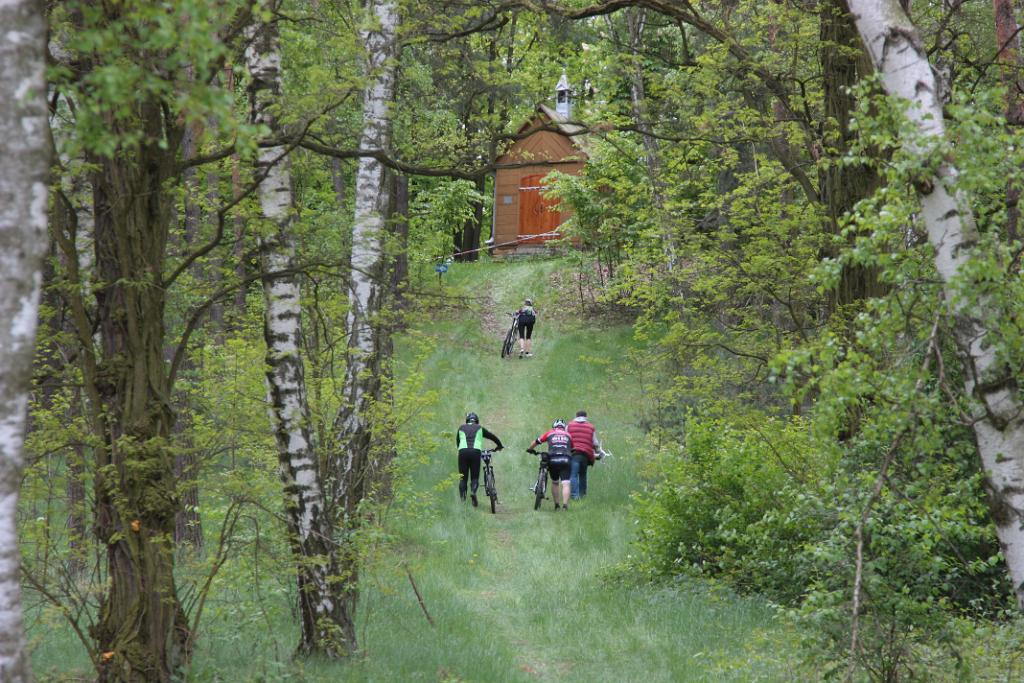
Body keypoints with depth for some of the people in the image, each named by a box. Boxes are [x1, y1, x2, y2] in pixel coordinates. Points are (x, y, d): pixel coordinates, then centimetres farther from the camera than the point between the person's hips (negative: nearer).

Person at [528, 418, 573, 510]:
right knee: (565, 484, -6)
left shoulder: (550, 433, 19)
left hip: (552, 460, 1)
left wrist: (530, 449, 41)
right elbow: (573, 449, 29)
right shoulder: (568, 435, 21)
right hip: (565, 460, -1)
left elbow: (536, 442, 24)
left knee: (554, 483, 20)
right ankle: (565, 505, -23)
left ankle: (557, 504, 17)